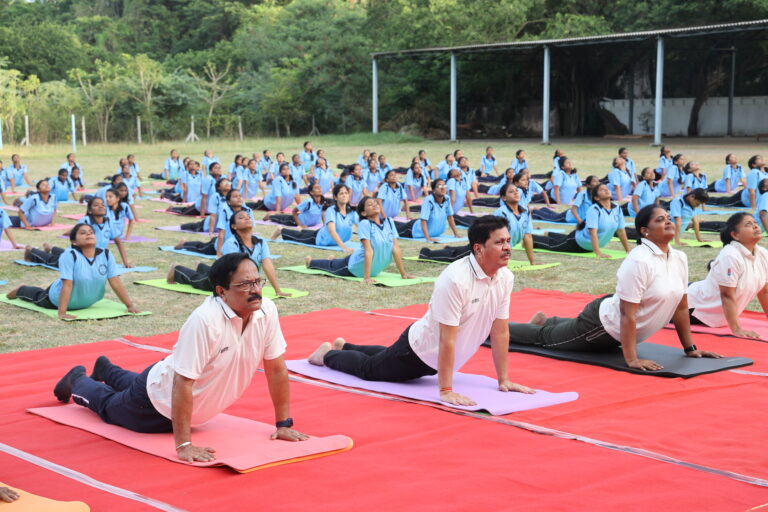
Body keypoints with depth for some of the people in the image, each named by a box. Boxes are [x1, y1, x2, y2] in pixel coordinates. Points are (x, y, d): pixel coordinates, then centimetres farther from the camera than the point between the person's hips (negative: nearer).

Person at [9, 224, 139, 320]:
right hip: (58, 299, -4)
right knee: (38, 297, 28)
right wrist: (62, 313, -39)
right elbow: (67, 285, -37)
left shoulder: (106, 255, -22)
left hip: (86, 303, 4)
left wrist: (130, 306, -24)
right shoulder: (70, 255, -34)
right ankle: (21, 290, 58)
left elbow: (116, 282, -21)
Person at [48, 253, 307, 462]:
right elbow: (182, 383, -40)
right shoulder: (205, 320, -41)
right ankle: (77, 381, 53)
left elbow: (276, 368, -13)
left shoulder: (266, 310, -23)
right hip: (160, 400, -6)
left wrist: (283, 424, -10)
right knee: (110, 407, 24)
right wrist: (183, 445, -40)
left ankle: (106, 371, 64)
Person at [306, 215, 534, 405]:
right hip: (420, 349, -7)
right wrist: (445, 391, -33)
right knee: (369, 369, 17)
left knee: (384, 361, 32)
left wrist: (504, 381, -5)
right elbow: (447, 339, -35)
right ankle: (328, 354, 44)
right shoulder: (455, 279, -35)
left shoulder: (506, 278, -13)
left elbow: (500, 332, -5)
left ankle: (344, 347, 57)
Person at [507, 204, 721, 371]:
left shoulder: (680, 258, -6)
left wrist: (690, 349, 3)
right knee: (546, 338, 15)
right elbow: (628, 314, -32)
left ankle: (546, 321, 62)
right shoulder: (639, 262, -31)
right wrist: (631, 359, -33)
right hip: (603, 323, -8)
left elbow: (681, 307, 3)